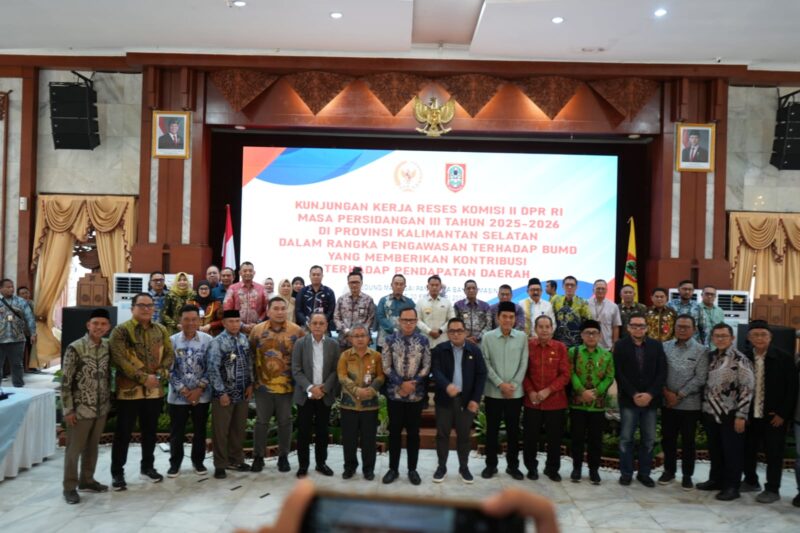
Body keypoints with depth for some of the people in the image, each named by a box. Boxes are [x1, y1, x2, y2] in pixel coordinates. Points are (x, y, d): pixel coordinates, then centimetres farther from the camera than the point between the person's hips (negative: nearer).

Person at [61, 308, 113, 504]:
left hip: (101, 408, 5)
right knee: (74, 448, 6)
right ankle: (70, 487, 20)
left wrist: (109, 400, 12)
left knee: (92, 446, 17)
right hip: (80, 409, -5)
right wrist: (68, 409, -13)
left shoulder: (108, 346, 1)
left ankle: (87, 480, 32)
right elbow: (65, 381, -13)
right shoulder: (75, 348, -15)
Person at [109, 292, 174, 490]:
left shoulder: (161, 330, 8)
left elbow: (169, 355, 6)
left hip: (155, 390, 5)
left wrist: (159, 375, -11)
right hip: (129, 390, -4)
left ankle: (147, 467, 29)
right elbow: (119, 359, -16)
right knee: (123, 433, 3)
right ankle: (117, 472, 15)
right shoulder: (121, 331, -8)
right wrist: (143, 377, -20)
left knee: (150, 431, 15)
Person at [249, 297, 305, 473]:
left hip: (287, 385, 0)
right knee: (261, 421, 9)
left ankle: (283, 456, 21)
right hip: (263, 384, 1)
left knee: (285, 422, 8)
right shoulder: (257, 330, -2)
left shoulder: (296, 331, -5)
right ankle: (258, 456, 21)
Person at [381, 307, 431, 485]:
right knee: (394, 431, 8)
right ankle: (393, 469, 20)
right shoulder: (390, 340, -1)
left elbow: (426, 367, -2)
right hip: (394, 393, 0)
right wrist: (401, 383, -14)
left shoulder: (423, 341, -1)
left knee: (413, 432, 8)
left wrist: (412, 384, -14)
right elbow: (386, 366, -4)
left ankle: (412, 470, 20)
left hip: (416, 394, 0)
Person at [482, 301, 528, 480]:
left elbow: (524, 364, 0)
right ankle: (491, 464, 19)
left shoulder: (522, 337, 1)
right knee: (492, 429, 7)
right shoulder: (488, 337, -2)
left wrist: (513, 385, -8)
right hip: (493, 392, -1)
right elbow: (486, 364, -4)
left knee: (513, 430, 9)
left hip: (515, 392, 1)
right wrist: (500, 384, -12)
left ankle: (513, 465, 21)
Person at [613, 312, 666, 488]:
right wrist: (634, 395, -13)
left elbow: (662, 373, 1)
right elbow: (619, 374, -5)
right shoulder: (620, 346, 1)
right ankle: (626, 473, 13)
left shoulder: (656, 345, 6)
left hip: (650, 399, 2)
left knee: (649, 439, 6)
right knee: (626, 438, 3)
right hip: (628, 399, -2)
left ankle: (644, 473, 18)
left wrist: (650, 394, -11)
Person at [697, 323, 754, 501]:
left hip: (730, 415, -6)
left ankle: (732, 487, 13)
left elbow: (747, 389, -14)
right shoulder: (711, 357, 9)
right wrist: (704, 408, 11)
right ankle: (716, 480, 30)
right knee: (714, 450, 16)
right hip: (711, 413, 6)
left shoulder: (740, 359, -10)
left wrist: (741, 415, -17)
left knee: (732, 451, 3)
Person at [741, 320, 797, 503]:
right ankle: (751, 481, 31)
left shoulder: (784, 358, -7)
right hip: (750, 416, 4)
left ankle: (772, 490, 14)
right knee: (748, 450, 13)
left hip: (774, 416, -3)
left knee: (774, 453, 4)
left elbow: (792, 388, -6)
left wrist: (783, 414, -10)